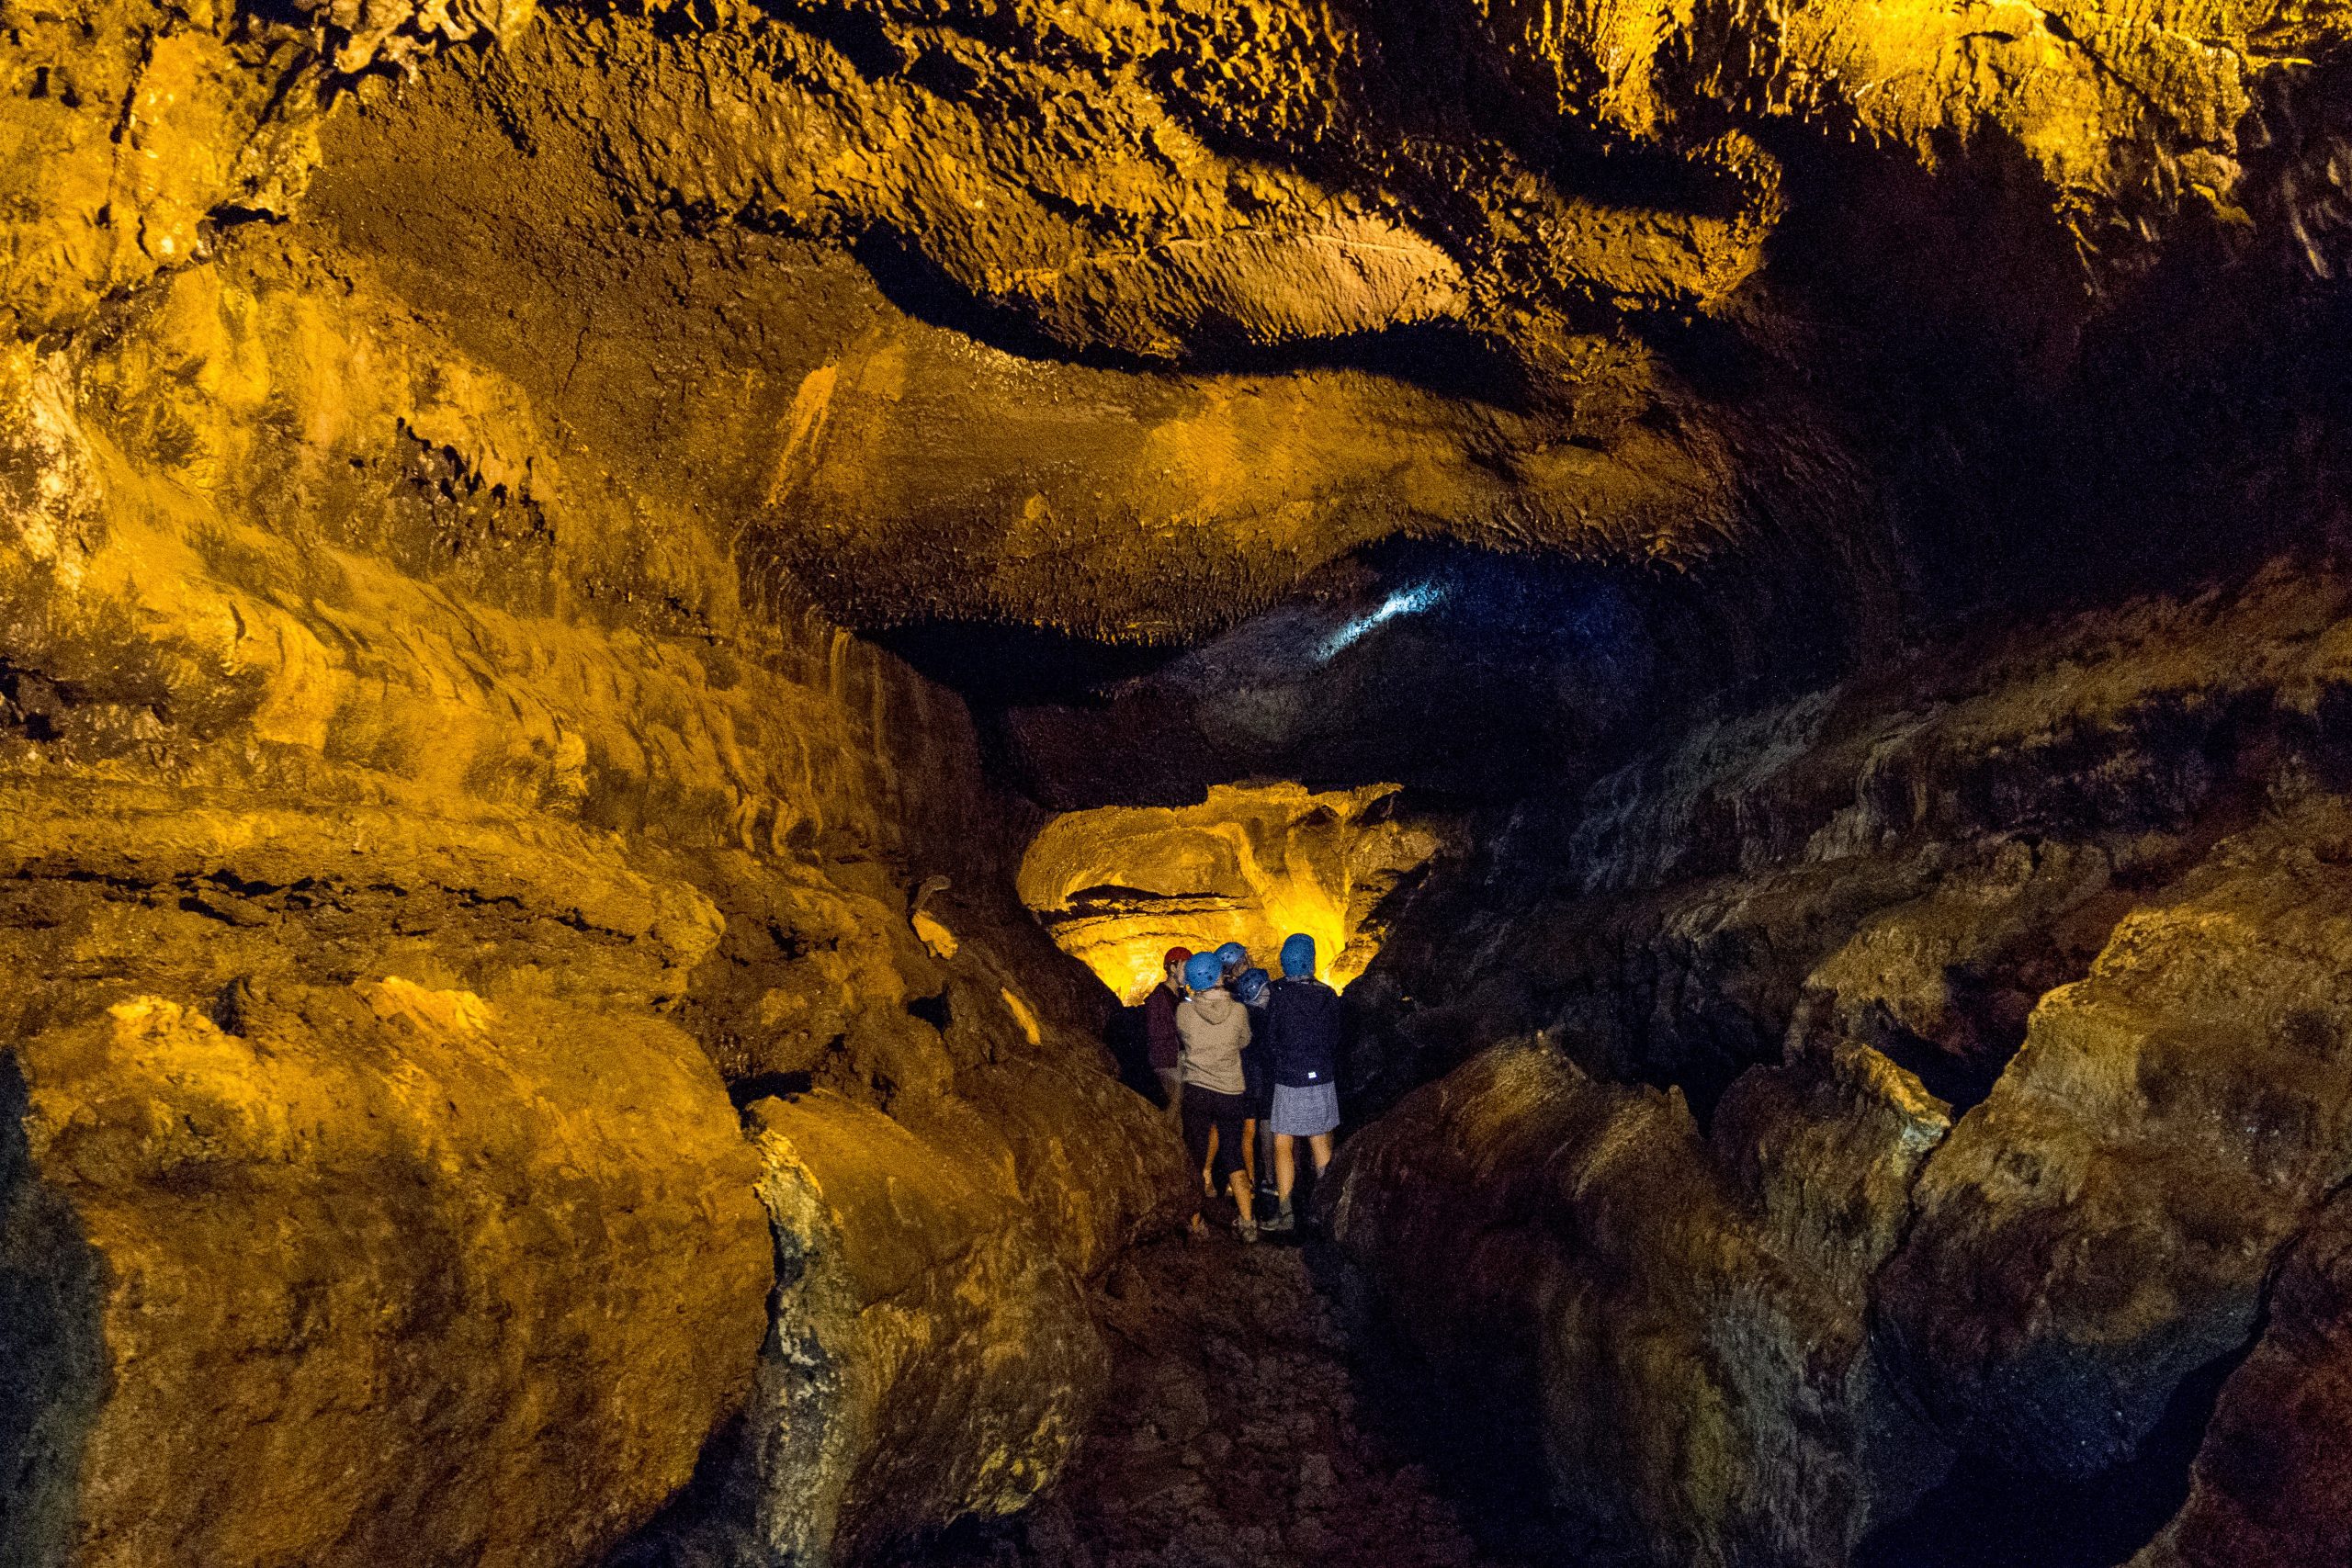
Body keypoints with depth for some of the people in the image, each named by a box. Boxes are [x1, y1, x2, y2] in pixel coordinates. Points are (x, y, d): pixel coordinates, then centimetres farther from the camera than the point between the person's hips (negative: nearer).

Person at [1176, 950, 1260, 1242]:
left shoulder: (1184, 1010, -9)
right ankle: (1247, 1223, 7)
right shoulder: (1238, 1010, -9)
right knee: (1233, 1158, 11)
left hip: (1196, 1091, 0)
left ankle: (1196, 1223, 13)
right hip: (1232, 1094, 1)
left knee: (1194, 1156, 9)